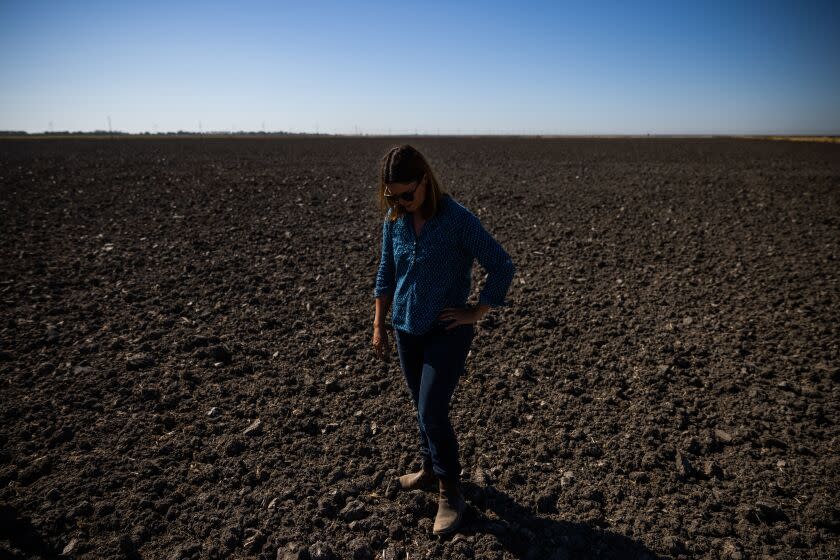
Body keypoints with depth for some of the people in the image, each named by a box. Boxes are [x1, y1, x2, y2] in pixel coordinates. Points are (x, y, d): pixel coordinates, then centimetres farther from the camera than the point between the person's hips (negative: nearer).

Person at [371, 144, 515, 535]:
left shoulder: (459, 220, -18)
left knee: (432, 412, -7)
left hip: (447, 331, -5)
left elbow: (502, 266, -13)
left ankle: (450, 493, 14)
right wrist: (379, 325, 9)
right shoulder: (394, 219, -2)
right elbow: (386, 272, 9)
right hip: (406, 329, 5)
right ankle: (430, 469, 40)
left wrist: (476, 313, -11)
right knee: (422, 408, 17)